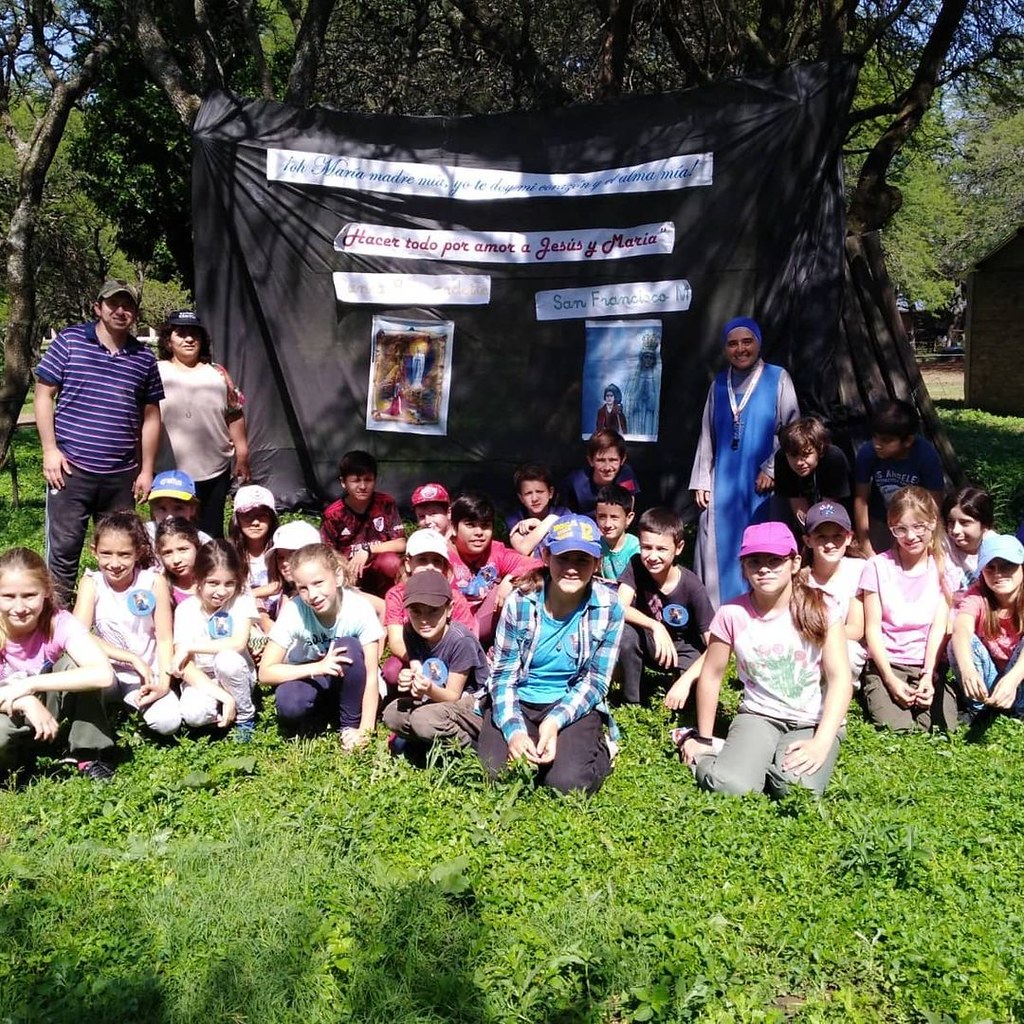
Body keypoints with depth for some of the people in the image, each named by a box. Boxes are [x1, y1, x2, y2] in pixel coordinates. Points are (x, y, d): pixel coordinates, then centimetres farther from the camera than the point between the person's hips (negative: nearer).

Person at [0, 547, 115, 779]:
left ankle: (91, 756, -12)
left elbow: (103, 675, -38)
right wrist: (25, 702, -40)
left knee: (75, 663, -27)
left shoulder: (59, 623, -22)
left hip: (48, 708, 1)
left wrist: (30, 684, -37)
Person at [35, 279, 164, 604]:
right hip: (71, 469, -3)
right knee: (63, 551, 0)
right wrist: (50, 450, -6)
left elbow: (150, 416, 12)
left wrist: (146, 470, 9)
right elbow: (43, 395, 2)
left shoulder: (144, 358, 8)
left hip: (122, 475, 3)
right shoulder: (69, 341, 1)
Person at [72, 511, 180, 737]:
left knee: (168, 722, -23)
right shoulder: (91, 583, -8)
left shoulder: (154, 582, -9)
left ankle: (135, 700, 10)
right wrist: (133, 658, -24)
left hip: (147, 677, 1)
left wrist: (164, 682, -20)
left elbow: (165, 639, -6)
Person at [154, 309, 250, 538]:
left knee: (211, 536, 11)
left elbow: (235, 415, 11)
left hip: (214, 475, 2)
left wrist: (242, 457, 8)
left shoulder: (218, 374, 9)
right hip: (169, 476, -2)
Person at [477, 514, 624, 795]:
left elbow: (594, 682, -7)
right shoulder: (520, 602, -10)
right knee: (492, 775, -21)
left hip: (574, 708, -1)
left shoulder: (608, 608, -10)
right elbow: (503, 675, -8)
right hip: (519, 703, 1)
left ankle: (596, 750, 8)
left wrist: (556, 721, -23)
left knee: (568, 782, -25)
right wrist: (513, 730, -24)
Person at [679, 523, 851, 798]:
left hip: (814, 721, 0)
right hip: (758, 716, 0)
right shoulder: (732, 614, -8)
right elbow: (711, 676, 2)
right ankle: (734, 753, 7)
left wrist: (821, 744, -22)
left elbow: (840, 680, -11)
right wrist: (704, 740, 9)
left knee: (796, 788, -29)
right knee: (730, 786, -28)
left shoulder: (818, 609, -9)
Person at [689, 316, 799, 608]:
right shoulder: (719, 384, 12)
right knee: (721, 551, 3)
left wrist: (771, 469, -10)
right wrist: (701, 481, 7)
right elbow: (707, 436, 12)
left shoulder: (777, 378, 1)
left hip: (761, 483, -3)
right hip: (724, 483, 3)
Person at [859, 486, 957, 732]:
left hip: (928, 666, 2)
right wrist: (890, 679, -12)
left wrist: (928, 676, -13)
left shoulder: (943, 568, 6)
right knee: (897, 730, -25)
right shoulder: (878, 566, 1)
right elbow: (872, 628, -2)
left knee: (944, 728, -19)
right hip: (885, 665, -2)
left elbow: (939, 627, 0)